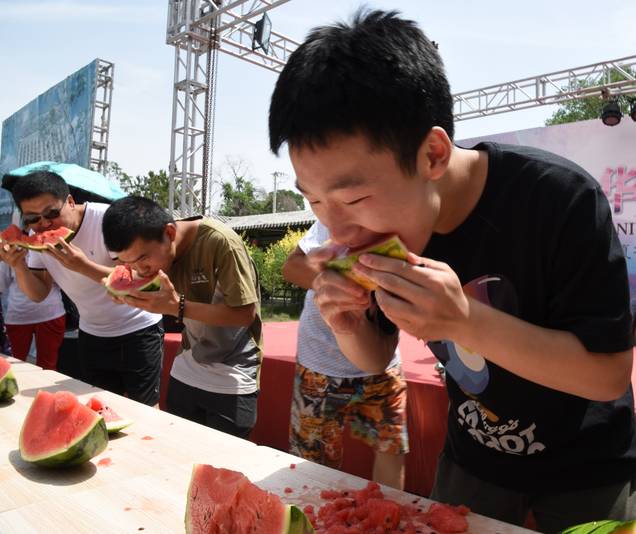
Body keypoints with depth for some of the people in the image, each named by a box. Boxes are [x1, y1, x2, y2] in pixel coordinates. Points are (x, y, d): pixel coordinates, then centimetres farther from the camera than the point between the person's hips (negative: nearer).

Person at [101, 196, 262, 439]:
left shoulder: (219, 241, -24)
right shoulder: (160, 251, -4)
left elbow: (245, 314, -22)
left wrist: (178, 306, -28)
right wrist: (131, 294, -13)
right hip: (185, 375, 6)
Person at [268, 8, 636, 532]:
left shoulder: (559, 199, -31)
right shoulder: (375, 225, -16)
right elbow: (378, 359, -5)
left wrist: (466, 321, -39)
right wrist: (349, 328, -28)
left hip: (586, 468, -3)